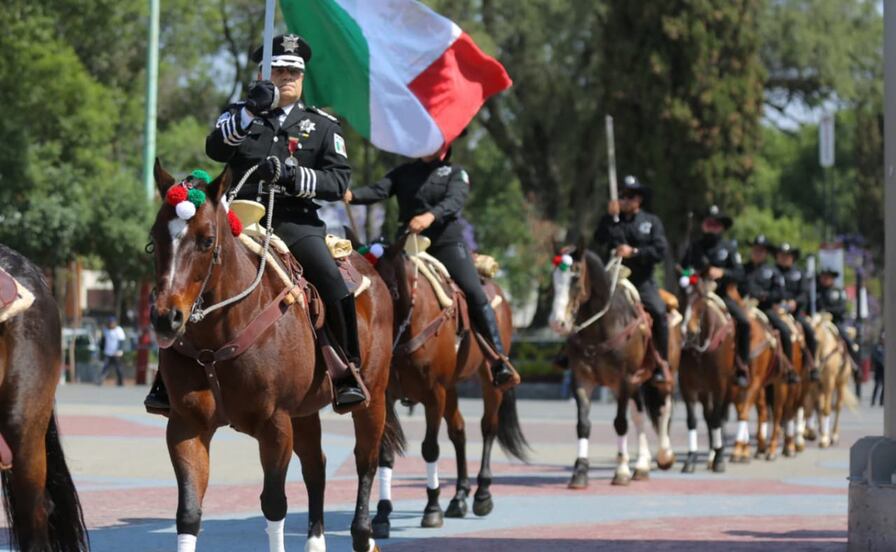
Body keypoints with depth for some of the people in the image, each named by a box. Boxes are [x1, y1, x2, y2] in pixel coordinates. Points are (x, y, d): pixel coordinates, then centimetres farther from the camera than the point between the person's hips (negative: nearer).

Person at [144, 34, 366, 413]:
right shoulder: (240, 115, 15)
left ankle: (350, 374, -15)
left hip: (295, 221, -1)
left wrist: (294, 175, -16)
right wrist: (251, 111, -21)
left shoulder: (322, 126, 12)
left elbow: (339, 182, 2)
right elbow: (215, 149, -6)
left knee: (333, 281, -26)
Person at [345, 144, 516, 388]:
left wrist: (431, 216, -32)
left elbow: (455, 201, -12)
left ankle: (500, 361, -15)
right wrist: (352, 195, -24)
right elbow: (378, 190, -2)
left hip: (448, 242, -3)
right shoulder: (404, 173, 14)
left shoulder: (456, 173, 7)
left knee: (475, 293, -16)